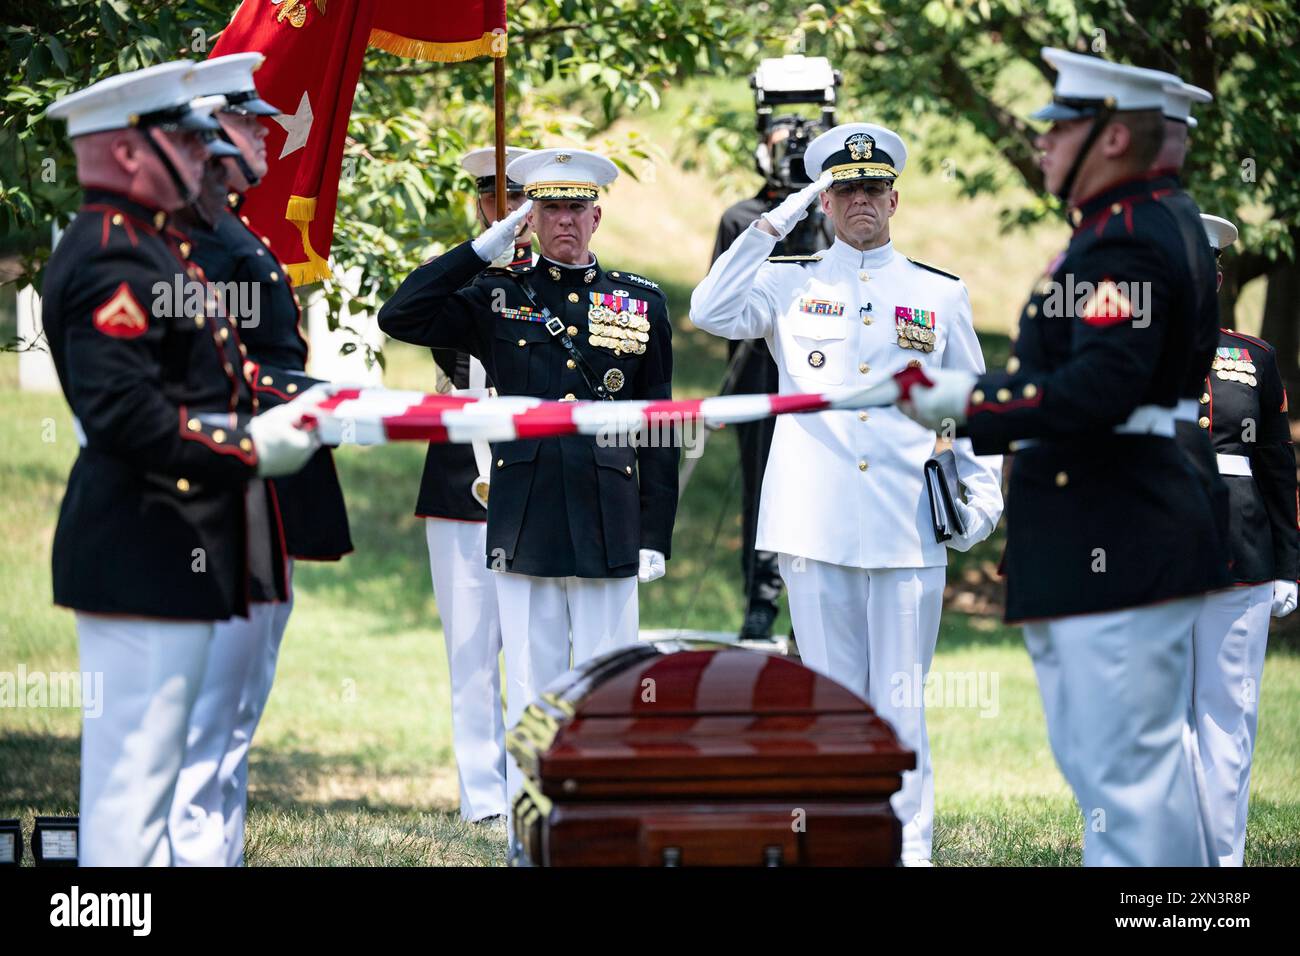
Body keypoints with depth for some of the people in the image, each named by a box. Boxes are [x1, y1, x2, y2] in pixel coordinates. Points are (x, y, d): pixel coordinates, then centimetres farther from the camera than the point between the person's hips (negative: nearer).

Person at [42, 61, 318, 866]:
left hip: (164, 554, 11)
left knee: (140, 762, 15)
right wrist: (251, 451, -19)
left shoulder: (152, 246, 16)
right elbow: (122, 414, -24)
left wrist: (280, 413, 9)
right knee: (135, 765, -7)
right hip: (144, 554, -11)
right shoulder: (113, 261, -17)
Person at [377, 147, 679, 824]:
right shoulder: (496, 297, 8)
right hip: (524, 531, 0)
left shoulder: (642, 303, 9)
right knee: (530, 694, 3)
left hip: (609, 533, 0)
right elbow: (398, 318, -4)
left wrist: (656, 535, 2)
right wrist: (483, 248, -6)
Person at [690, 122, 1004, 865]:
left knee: (902, 706, -1)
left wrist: (983, 495, 5)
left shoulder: (941, 294, 12)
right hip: (816, 527, 0)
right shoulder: (792, 285, 9)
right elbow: (711, 312, -8)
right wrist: (775, 224, -7)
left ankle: (910, 848, 3)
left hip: (908, 530, 0)